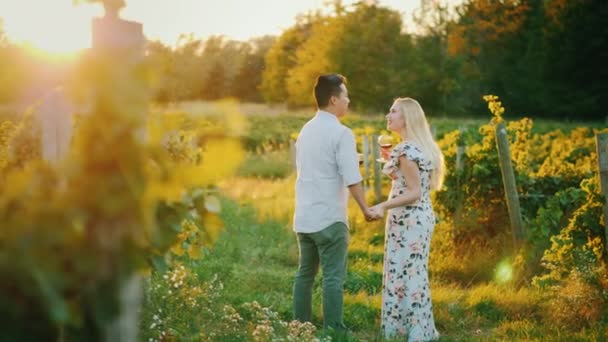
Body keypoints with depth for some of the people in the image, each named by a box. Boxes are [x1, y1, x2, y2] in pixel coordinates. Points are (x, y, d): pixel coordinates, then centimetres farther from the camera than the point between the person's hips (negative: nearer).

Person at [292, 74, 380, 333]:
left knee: (305, 273, 13)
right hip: (329, 218, -7)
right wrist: (366, 210, -5)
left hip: (304, 216, 7)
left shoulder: (306, 130, 11)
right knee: (333, 277, -2)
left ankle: (300, 327, 16)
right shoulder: (341, 133, -12)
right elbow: (352, 179, -16)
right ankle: (333, 330, 0)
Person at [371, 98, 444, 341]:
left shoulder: (406, 150, -18)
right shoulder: (423, 146, 11)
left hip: (407, 219, -10)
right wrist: (392, 168, 20)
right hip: (422, 216, 10)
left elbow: (414, 193, -20)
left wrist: (382, 206, -23)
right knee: (415, 274, 15)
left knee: (402, 274, -2)